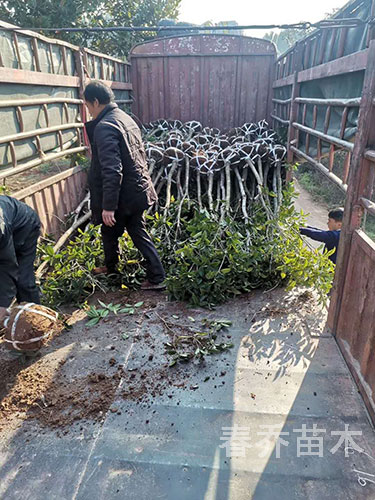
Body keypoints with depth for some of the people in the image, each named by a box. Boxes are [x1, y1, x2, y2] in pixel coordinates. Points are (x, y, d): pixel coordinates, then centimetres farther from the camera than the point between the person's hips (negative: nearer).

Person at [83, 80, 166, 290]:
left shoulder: (104, 127, -20)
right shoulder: (127, 119, 9)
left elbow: (111, 170, -27)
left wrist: (108, 206, -25)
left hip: (122, 195, -8)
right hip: (138, 191, 8)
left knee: (110, 232, 16)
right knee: (139, 233, 15)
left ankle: (111, 267, 41)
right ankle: (157, 278, 16)